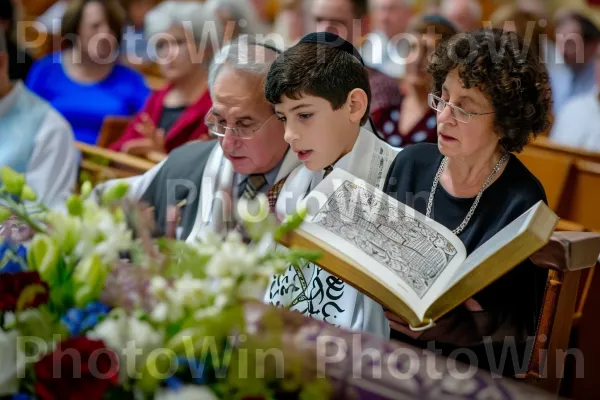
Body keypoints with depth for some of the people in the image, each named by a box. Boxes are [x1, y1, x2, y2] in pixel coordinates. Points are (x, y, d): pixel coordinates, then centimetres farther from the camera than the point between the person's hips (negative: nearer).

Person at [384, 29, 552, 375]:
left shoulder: (521, 203, -13)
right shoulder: (412, 163, 2)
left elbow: (518, 327, -13)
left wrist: (440, 327, -28)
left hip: (469, 368, -4)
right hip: (387, 347, 5)